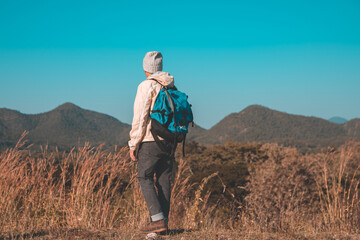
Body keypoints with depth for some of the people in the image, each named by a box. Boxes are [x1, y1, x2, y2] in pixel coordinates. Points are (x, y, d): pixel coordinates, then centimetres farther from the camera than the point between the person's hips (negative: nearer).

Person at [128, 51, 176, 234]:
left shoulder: (146, 86, -10)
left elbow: (140, 118, -13)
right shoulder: (172, 87, 11)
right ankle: (163, 222, 10)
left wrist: (133, 144, -8)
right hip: (170, 141, 7)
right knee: (163, 180, 9)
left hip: (150, 141, -6)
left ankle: (158, 220, -7)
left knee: (144, 178, 1)